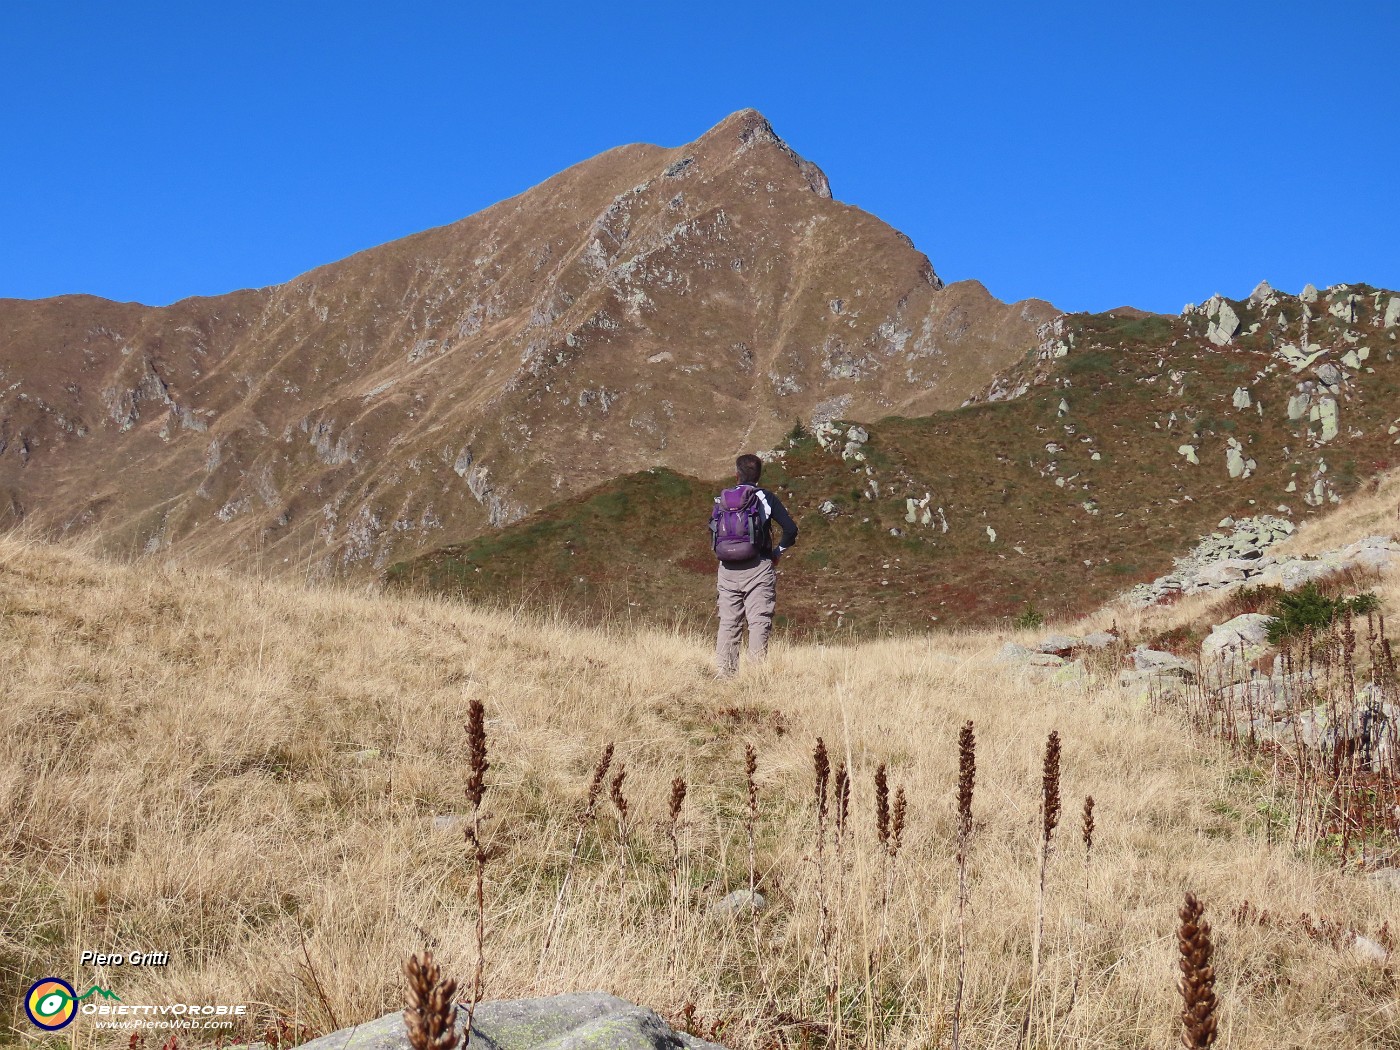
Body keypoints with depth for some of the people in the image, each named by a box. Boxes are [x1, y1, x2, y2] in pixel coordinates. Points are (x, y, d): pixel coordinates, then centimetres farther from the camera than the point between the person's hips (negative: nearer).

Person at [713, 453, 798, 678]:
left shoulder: (723, 499, 7)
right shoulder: (766, 498, -1)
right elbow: (791, 529, -6)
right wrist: (778, 551, 7)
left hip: (728, 569, 3)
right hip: (758, 567, -3)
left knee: (728, 623, 9)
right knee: (759, 622, -2)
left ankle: (723, 672, 8)